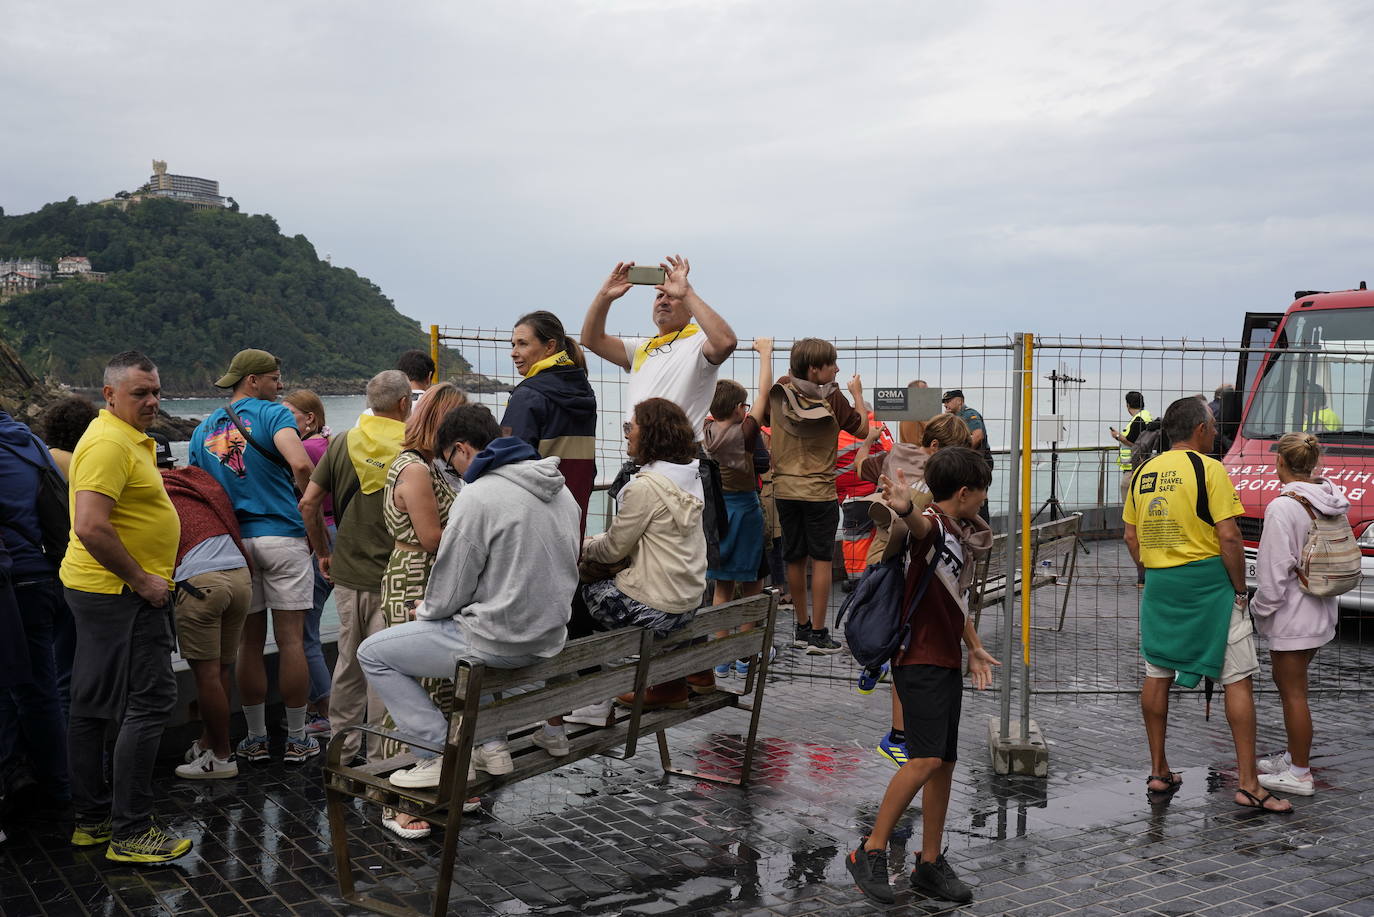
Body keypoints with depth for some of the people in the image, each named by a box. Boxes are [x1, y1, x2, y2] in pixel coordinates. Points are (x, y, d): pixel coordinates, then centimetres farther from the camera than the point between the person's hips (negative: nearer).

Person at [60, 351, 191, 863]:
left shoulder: (126, 437, 17)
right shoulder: (109, 443, -17)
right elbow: (92, 528, -27)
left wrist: (145, 575, 20)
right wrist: (142, 579, -19)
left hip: (95, 590, 11)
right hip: (122, 595, -11)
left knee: (92, 707, 14)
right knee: (148, 704, -8)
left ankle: (93, 819, 24)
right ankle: (130, 833, -4)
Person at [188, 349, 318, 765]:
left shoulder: (203, 430, 13)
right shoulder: (273, 414, -6)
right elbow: (301, 465, -23)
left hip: (233, 541, 5)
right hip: (282, 537, -5)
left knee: (249, 642, 10)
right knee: (291, 641, 2)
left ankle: (256, 739, 16)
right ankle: (297, 740, 8)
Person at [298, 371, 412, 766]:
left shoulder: (342, 444, 2)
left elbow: (308, 503, 1)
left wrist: (323, 552, 13)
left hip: (347, 572, 5)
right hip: (393, 578, -4)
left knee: (349, 662, 18)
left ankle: (343, 746, 29)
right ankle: (381, 756, 9)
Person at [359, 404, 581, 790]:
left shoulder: (478, 496, -18)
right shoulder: (559, 489, 7)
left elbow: (448, 594, -13)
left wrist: (424, 611, 10)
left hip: (500, 642, -8)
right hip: (548, 638, 9)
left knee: (372, 653, 6)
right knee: (459, 632, 37)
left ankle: (443, 757, 4)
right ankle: (489, 743, 26)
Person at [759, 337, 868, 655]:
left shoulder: (778, 393, 0)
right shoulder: (833, 399, -11)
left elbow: (763, 415, 21)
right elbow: (862, 429, -1)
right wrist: (857, 394, 13)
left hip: (785, 489, 5)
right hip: (819, 491, -5)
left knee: (795, 560, 12)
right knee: (821, 560, 2)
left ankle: (802, 628, 22)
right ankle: (818, 634, 2)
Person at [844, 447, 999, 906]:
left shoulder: (960, 536, 15)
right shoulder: (932, 525, -14)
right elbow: (920, 524, -41)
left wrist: (974, 647, 31)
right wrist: (904, 508, -64)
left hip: (947, 662, 9)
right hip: (920, 661, -9)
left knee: (944, 764, 11)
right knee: (926, 759, -17)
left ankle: (930, 864, 21)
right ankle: (870, 852, -6)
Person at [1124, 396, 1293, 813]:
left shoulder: (1143, 474, 8)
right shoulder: (1207, 468, -10)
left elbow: (1131, 537, 12)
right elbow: (1229, 536, -15)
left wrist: (1155, 574, 17)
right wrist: (1240, 589, -6)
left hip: (1159, 583, 6)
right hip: (1208, 581, -6)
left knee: (1156, 676, 13)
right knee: (1237, 680, 1)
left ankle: (1158, 771, 21)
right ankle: (1248, 783, 0)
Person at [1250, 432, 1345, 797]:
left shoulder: (1283, 507, -21)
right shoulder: (1332, 501, 4)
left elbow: (1275, 570, -20)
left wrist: (1260, 607, -6)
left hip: (1292, 616, -9)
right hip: (1322, 612, 9)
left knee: (1293, 692, 1)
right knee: (1290, 685, 21)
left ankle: (1300, 774, 10)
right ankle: (1295, 756, 32)